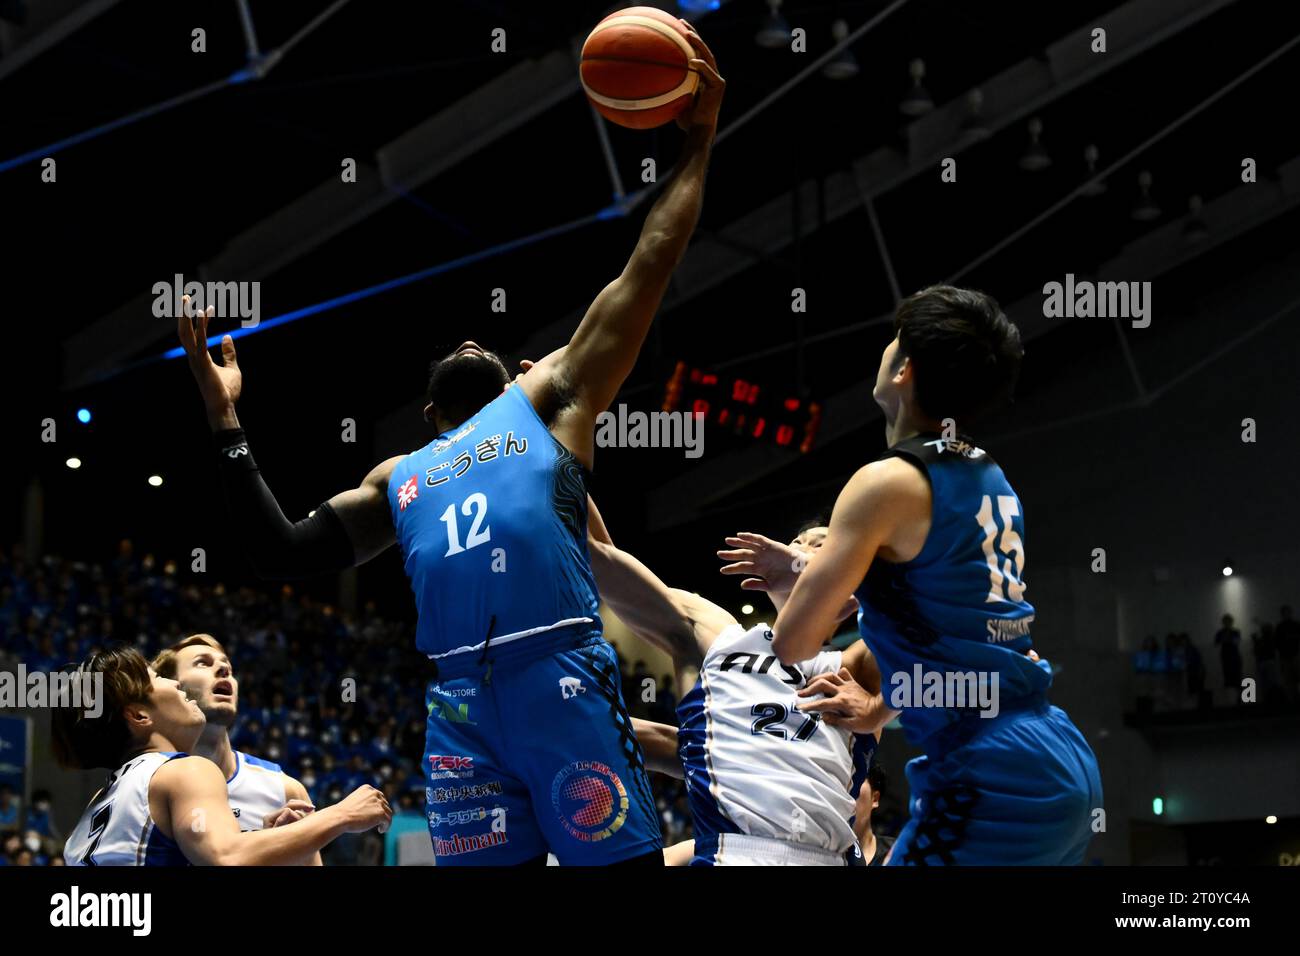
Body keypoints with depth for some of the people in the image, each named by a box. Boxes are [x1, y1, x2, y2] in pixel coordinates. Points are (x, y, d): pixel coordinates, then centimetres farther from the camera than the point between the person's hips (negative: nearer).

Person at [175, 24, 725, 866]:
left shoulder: (552, 395, 22)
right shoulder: (400, 478, 30)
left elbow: (647, 270, 18)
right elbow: (282, 554, 24)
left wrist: (698, 141, 18)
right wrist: (225, 418, 26)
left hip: (563, 675, -3)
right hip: (460, 697, 3)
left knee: (624, 858, -6)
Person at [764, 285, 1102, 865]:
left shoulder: (890, 484, -10)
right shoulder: (991, 481, 15)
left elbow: (793, 644, -8)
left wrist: (797, 577, 14)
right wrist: (877, 710, 37)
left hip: (996, 781, -9)